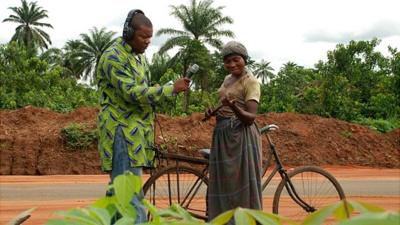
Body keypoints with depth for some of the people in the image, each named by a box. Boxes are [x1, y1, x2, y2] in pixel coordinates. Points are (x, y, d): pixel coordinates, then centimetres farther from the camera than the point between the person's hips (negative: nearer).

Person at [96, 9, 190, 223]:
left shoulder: (138, 56, 16)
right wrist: (171, 89, -21)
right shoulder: (113, 57, -13)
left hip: (135, 130, 9)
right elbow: (132, 93, -22)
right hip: (122, 130, -9)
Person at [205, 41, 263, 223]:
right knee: (224, 185, 11)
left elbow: (250, 118, -19)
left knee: (242, 185, -6)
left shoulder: (251, 82, -10)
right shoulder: (227, 80, 14)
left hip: (240, 137, -8)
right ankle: (225, 219, 20)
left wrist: (233, 106, -37)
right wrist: (213, 111, 5)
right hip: (222, 135, 8)